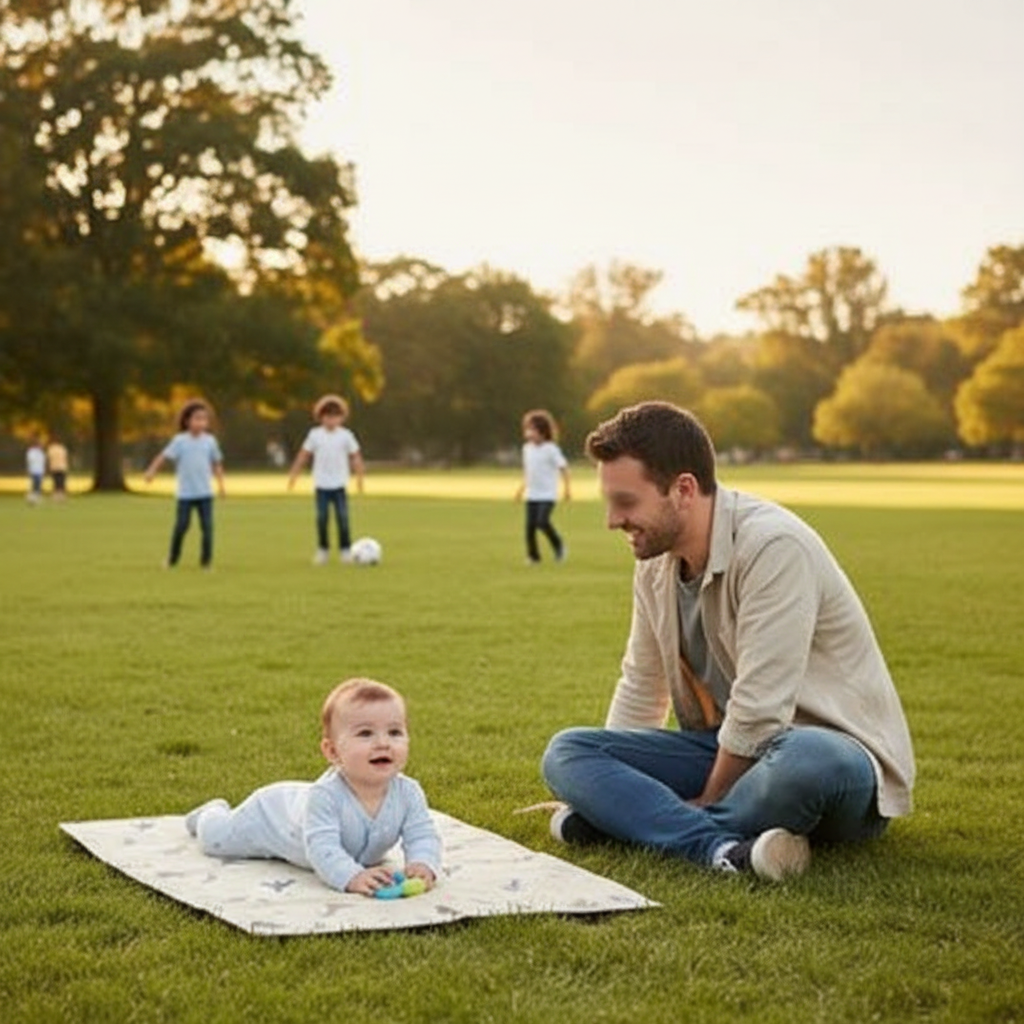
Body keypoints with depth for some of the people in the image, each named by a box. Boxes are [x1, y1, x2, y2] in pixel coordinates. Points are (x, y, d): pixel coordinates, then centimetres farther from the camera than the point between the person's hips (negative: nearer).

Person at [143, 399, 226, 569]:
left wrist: (221, 483, 10)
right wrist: (151, 470, -21)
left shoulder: (210, 441, 4)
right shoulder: (180, 440, -3)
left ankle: (206, 560, 4)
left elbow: (216, 463, 13)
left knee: (207, 526, -4)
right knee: (181, 526, 0)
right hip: (185, 493, -2)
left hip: (205, 493, 2)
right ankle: (172, 559, 18)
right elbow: (164, 456, -9)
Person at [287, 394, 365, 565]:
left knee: (342, 517, -5)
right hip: (321, 484, 1)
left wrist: (359, 476, 2)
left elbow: (355, 456, 6)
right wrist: (293, 474, 8)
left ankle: (345, 549, 4)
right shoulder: (315, 434, 2)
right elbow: (304, 455, 8)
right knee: (322, 517, 0)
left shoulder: (346, 435, 1)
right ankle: (323, 549, 12)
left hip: (339, 484, -1)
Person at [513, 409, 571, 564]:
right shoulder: (527, 448, 8)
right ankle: (533, 556, 12)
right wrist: (522, 487, 21)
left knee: (542, 522, -19)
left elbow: (563, 467, -6)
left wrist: (566, 487, -9)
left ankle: (559, 546, 5)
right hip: (532, 495, 5)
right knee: (530, 525, -2)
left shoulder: (551, 449, -10)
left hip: (548, 495, -5)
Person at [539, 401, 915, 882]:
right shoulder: (655, 563, 5)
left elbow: (759, 711, -23)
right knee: (566, 752, -11)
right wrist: (601, 783, 13)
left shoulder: (774, 547, -21)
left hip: (836, 753, -7)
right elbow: (640, 689, 18)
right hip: (728, 752, 7)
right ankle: (724, 850, -31)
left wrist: (707, 801, -12)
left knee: (809, 761, -43)